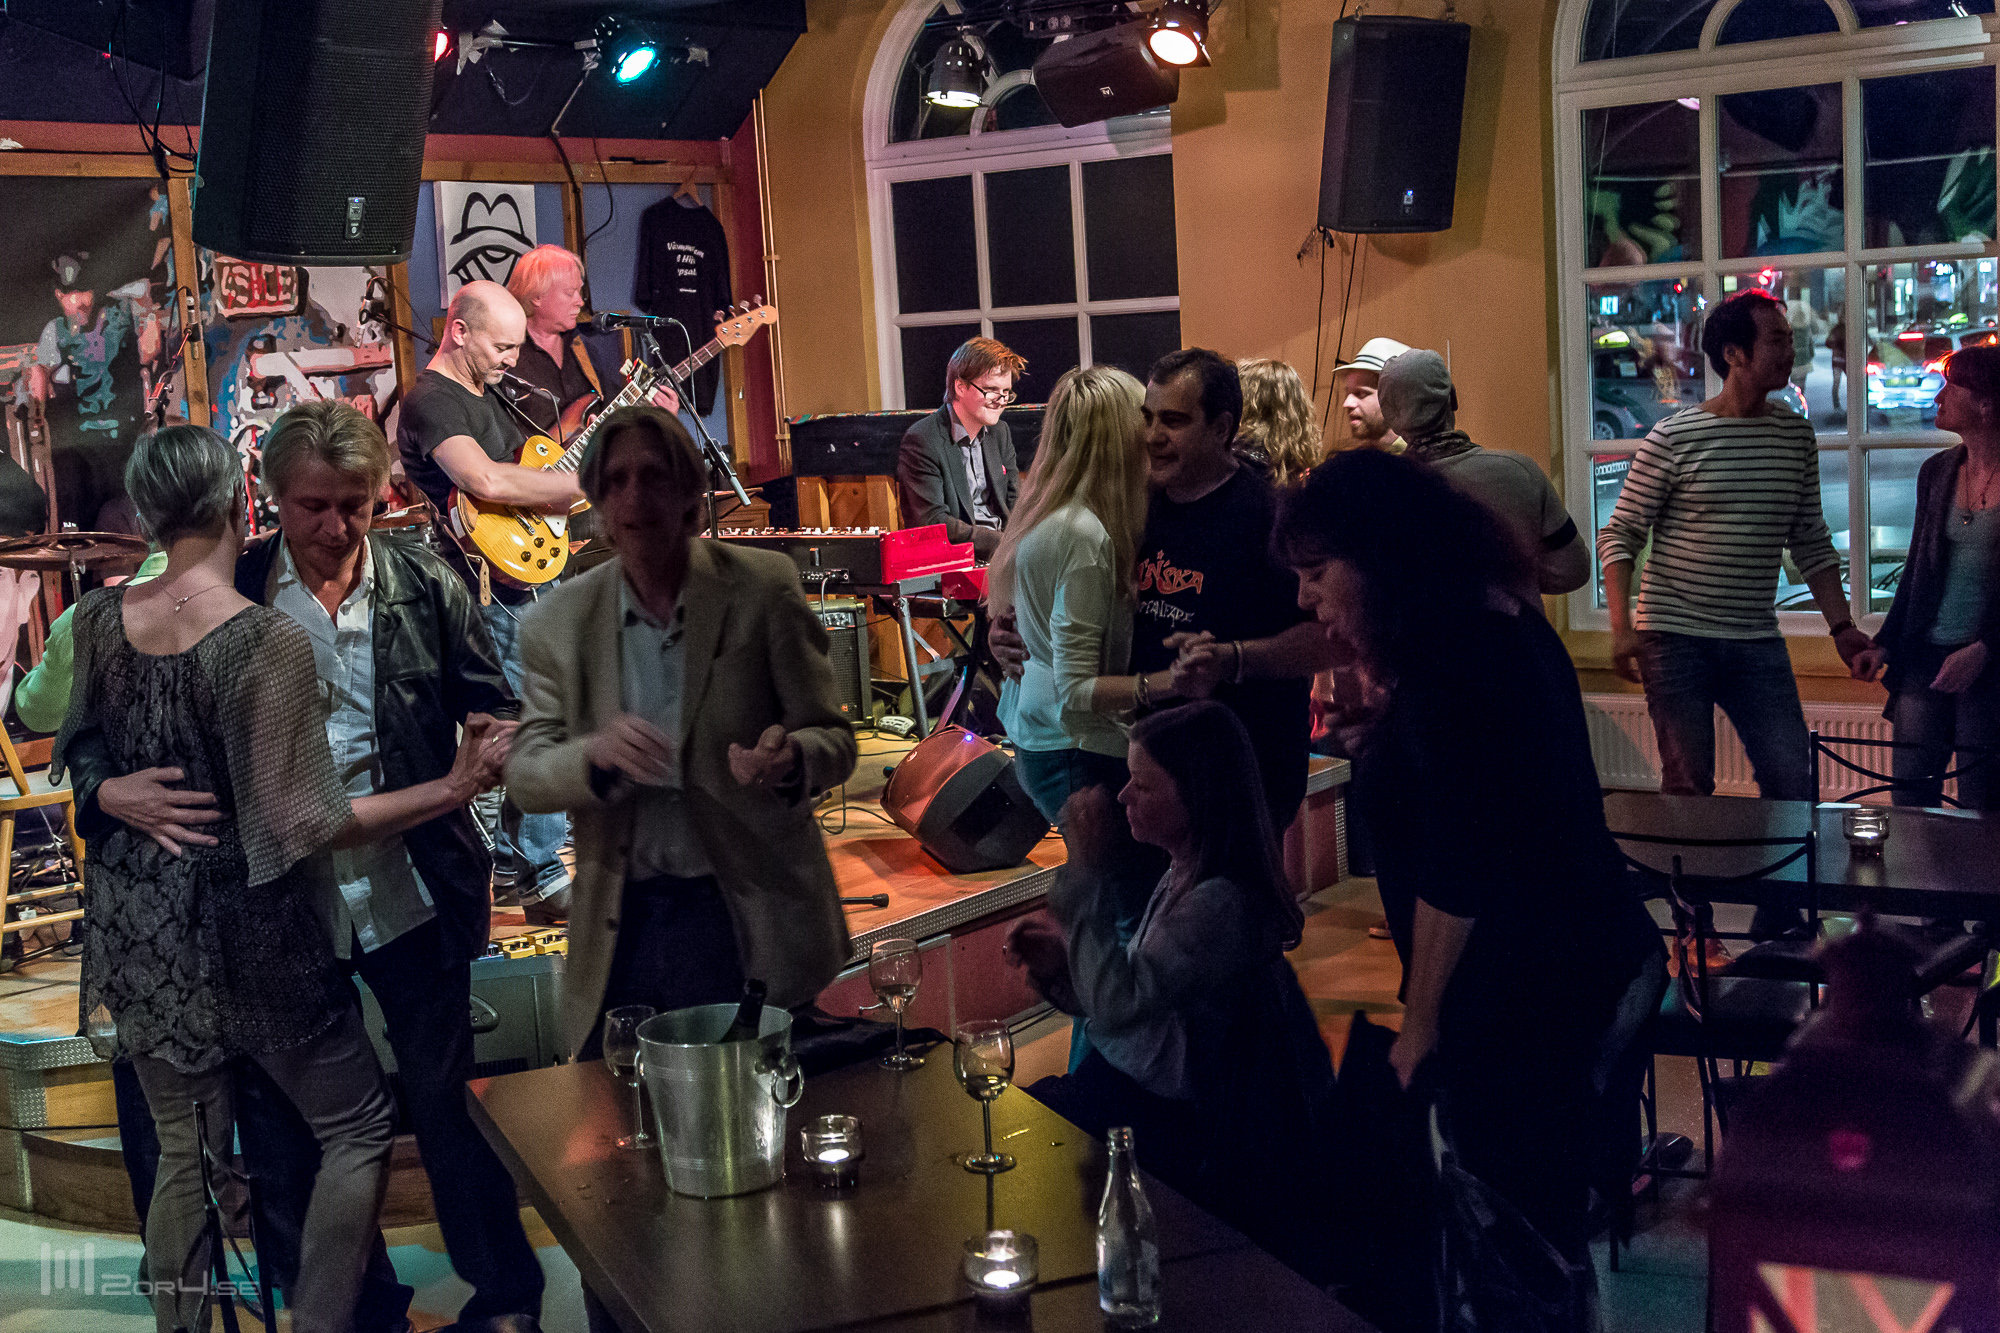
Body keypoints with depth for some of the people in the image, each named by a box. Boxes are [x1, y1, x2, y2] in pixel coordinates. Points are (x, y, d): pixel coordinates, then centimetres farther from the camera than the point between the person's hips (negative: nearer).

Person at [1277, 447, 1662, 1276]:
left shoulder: (1442, 657, -20)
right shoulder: (1497, 620, 8)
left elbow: (1454, 875, -20)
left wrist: (1420, 1026, -13)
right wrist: (1386, 729, 10)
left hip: (1530, 989, -10)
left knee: (1517, 1217, 2)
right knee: (1548, 1214, 20)